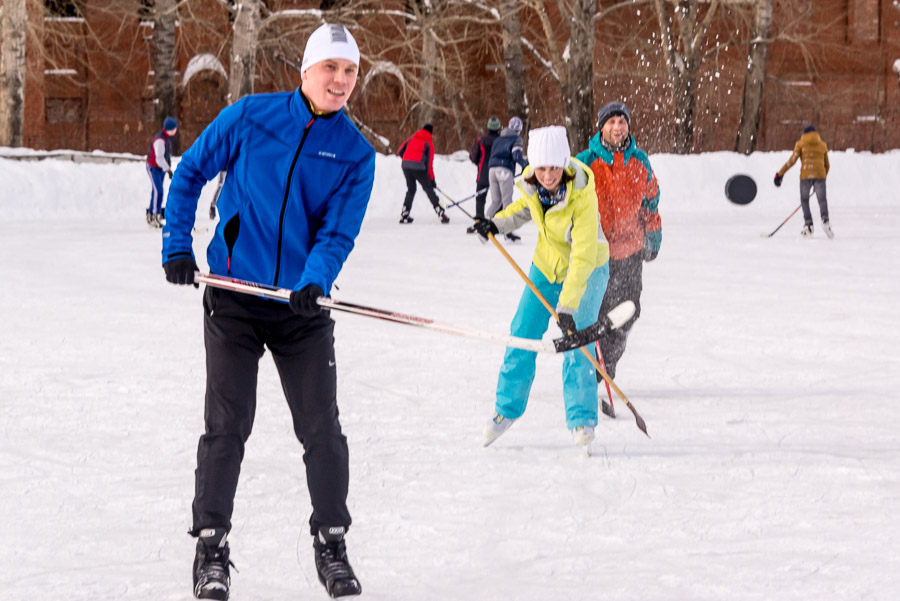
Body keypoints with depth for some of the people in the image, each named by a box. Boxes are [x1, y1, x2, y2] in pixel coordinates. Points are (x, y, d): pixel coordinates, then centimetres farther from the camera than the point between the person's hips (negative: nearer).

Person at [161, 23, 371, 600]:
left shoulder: (356, 155, 0)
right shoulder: (249, 117, -2)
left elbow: (338, 232, -5)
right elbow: (190, 173, 8)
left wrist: (315, 280, -25)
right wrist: (178, 247, 0)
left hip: (303, 310, 1)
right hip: (234, 298, -1)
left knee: (322, 430, 1)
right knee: (227, 427, -3)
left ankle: (332, 543, 17)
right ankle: (212, 547, 6)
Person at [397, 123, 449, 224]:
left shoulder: (412, 138, 18)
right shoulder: (429, 143, 8)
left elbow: (400, 152, 16)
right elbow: (429, 163, 4)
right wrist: (432, 178, 9)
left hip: (405, 165, 4)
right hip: (419, 167, -4)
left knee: (410, 189, 19)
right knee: (429, 189, 3)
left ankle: (404, 215, 15)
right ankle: (441, 214, -1)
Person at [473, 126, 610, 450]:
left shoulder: (582, 196, -34)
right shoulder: (532, 182, -17)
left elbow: (583, 256, -35)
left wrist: (567, 306, -39)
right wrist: (499, 223, -5)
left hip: (586, 270, -6)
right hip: (546, 265, 6)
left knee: (576, 343, -16)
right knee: (522, 335, 6)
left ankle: (582, 419, -4)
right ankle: (507, 408, 23)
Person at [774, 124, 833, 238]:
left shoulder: (801, 144, 10)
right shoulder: (823, 145, 19)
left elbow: (792, 160, 1)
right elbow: (827, 165, 22)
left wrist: (780, 174, 3)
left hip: (805, 175, -2)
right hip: (820, 175, 2)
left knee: (804, 200, 11)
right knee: (822, 200, 0)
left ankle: (808, 225, -2)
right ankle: (825, 220, -27)